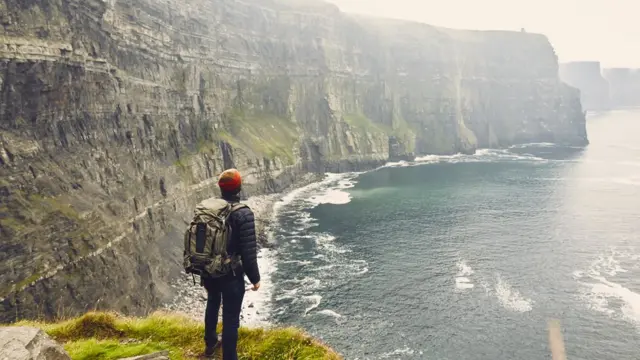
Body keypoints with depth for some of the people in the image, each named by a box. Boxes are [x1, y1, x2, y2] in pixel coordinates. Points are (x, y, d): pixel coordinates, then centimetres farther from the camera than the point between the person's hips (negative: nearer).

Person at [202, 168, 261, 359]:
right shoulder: (243, 213, -20)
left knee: (212, 305, 29)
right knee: (230, 318, 5)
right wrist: (255, 278, -7)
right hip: (231, 274, -7)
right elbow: (248, 251, -19)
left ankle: (210, 344, 49)